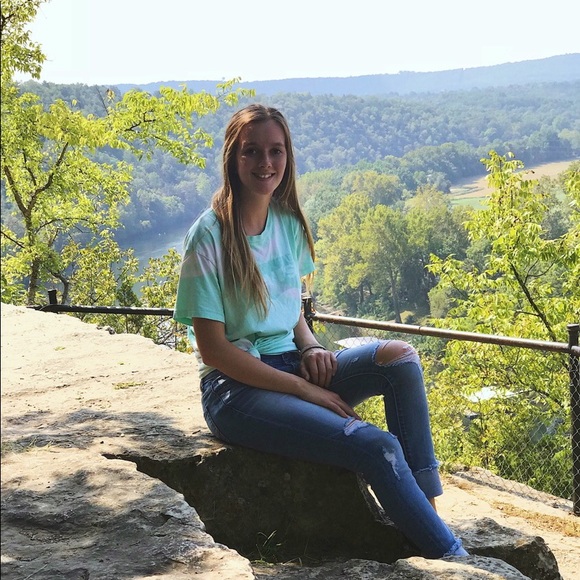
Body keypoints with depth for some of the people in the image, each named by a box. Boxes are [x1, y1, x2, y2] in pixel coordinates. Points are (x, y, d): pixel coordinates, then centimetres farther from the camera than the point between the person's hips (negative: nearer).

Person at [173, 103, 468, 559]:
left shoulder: (289, 223, 7)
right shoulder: (209, 236, -13)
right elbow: (213, 349, -15)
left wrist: (311, 349, -3)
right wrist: (303, 389, -16)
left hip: (290, 364, 6)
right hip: (236, 387, -6)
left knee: (400, 357, -19)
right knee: (376, 447, -24)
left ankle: (426, 501, -13)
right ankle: (453, 557, -7)